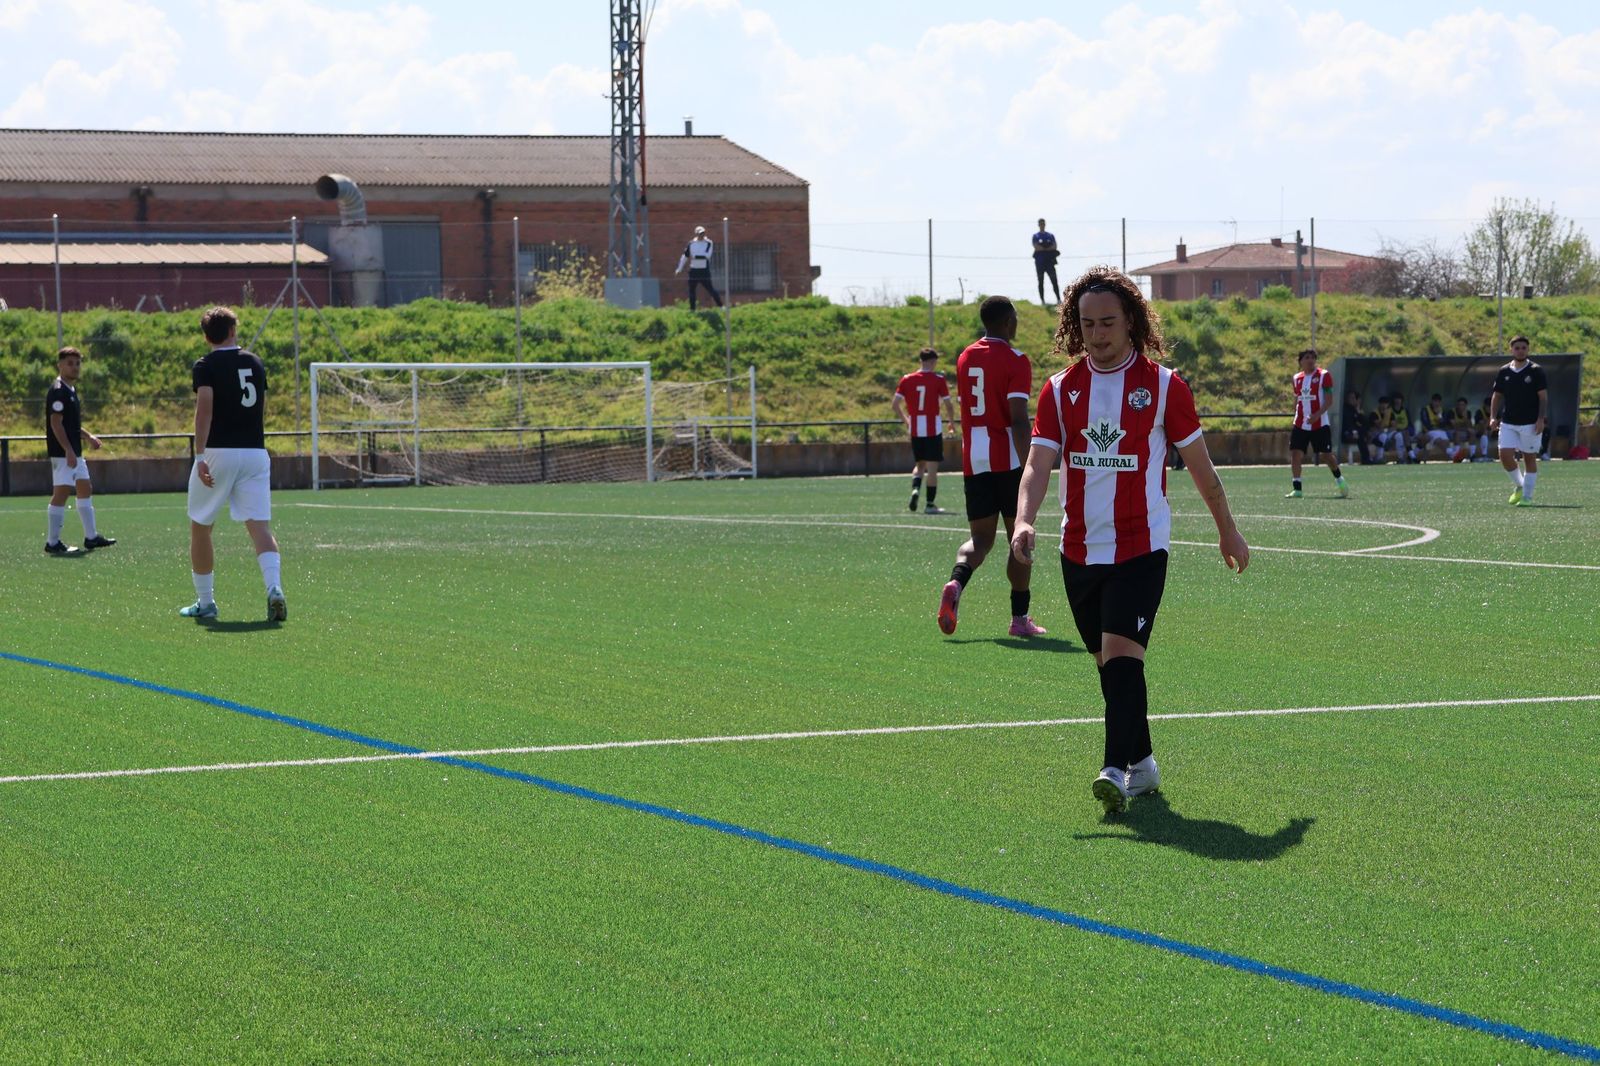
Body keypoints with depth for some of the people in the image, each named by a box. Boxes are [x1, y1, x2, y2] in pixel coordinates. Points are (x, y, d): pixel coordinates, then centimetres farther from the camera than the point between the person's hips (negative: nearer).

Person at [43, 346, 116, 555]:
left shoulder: (71, 390, 17)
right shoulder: (58, 391, -14)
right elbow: (56, 422, -20)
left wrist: (88, 437, 16)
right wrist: (68, 450, -24)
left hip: (74, 452, 11)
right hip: (62, 453, -11)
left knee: (85, 489, 14)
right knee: (61, 492, -9)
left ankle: (91, 537, 21)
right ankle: (52, 542, -6)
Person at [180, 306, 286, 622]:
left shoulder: (206, 365, -2)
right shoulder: (255, 363, 12)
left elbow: (204, 408, -15)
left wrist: (200, 456, -21)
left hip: (219, 451, -3)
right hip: (255, 451, 4)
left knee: (200, 528, 12)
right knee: (260, 527, -3)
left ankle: (204, 602, 17)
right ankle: (274, 588, -26)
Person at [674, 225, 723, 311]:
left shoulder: (708, 243, -2)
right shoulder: (691, 244, 8)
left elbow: (707, 255, -16)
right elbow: (685, 256, 14)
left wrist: (695, 256, -17)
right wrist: (679, 269, 13)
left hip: (704, 271, -4)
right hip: (693, 270, 4)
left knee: (710, 288, -6)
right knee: (691, 289, 6)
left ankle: (720, 306, -1)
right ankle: (692, 309, 16)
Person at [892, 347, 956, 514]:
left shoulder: (907, 380, 2)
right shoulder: (938, 379, -7)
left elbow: (896, 404, 0)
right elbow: (948, 405, -6)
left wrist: (906, 421, 15)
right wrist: (952, 422, 11)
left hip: (915, 429, 4)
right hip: (934, 429, -3)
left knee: (919, 464, 19)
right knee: (932, 466, 2)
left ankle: (915, 488, -8)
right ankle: (930, 504, 3)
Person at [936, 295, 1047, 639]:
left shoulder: (965, 358, 12)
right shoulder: (1015, 361, -9)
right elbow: (1019, 420, -17)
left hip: (973, 461, 5)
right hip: (1009, 461, -5)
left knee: (980, 538, 8)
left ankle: (956, 582, -22)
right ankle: (1020, 618, 8)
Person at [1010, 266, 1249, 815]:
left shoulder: (1163, 385, -2)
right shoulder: (1060, 389, 4)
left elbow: (1199, 462, 7)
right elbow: (1038, 463, -4)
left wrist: (1228, 532, 14)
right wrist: (1024, 520, -23)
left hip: (1140, 547, -4)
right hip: (1079, 549, 4)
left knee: (1121, 652, -18)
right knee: (1107, 661, 12)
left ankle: (1117, 770, -23)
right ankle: (1141, 763, 26)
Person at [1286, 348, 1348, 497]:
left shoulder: (1323, 376, -5)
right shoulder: (1297, 378, 11)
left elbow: (1329, 400, -11)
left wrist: (1317, 415, -23)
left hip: (1320, 424, -4)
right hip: (1301, 425, 4)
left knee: (1326, 454, 3)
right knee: (1295, 454, -8)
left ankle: (1339, 479, 29)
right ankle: (1297, 489, -5)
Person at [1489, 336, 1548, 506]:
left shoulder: (1536, 371, -3)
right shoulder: (1504, 372, 7)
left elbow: (1543, 396, -5)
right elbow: (1497, 396, 14)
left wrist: (1541, 419, -15)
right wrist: (1493, 417, 2)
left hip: (1530, 423, -3)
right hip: (1508, 422, 3)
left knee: (1529, 458, 0)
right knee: (1505, 455, -7)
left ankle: (1527, 496, 6)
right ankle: (1518, 486, 17)